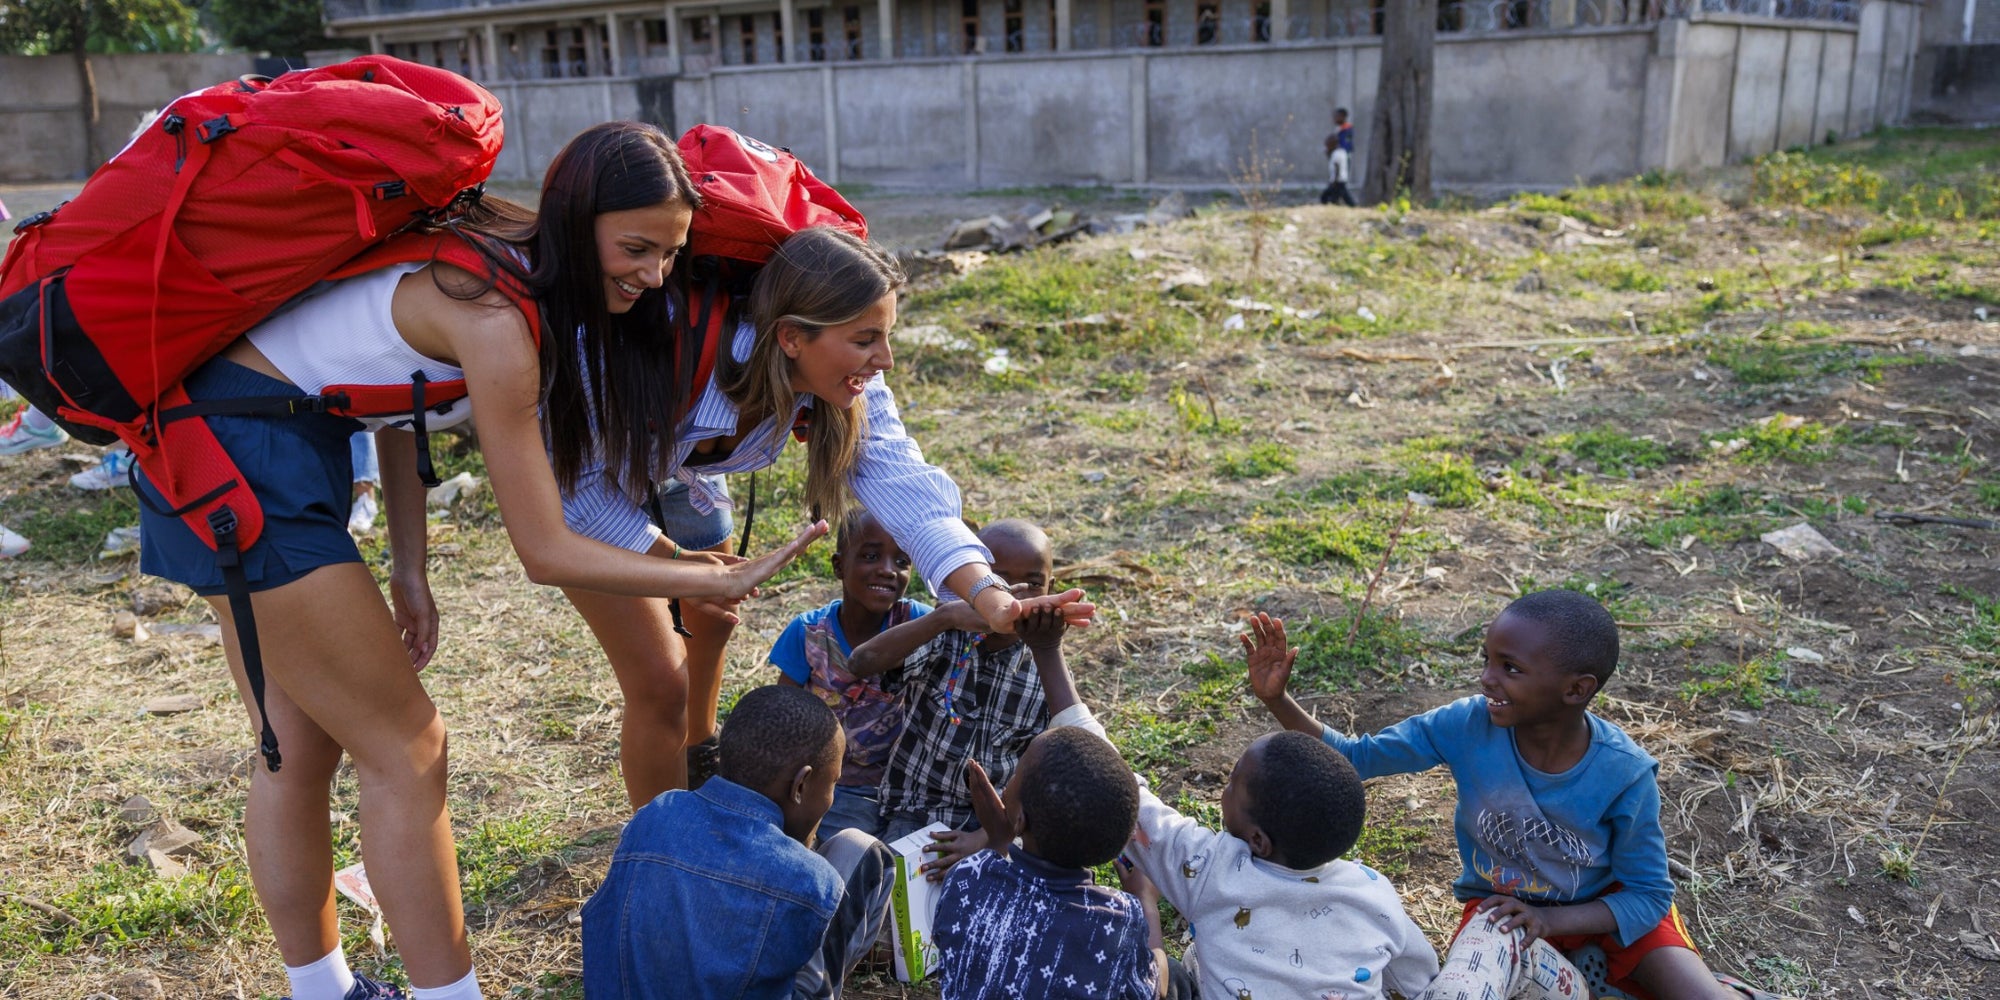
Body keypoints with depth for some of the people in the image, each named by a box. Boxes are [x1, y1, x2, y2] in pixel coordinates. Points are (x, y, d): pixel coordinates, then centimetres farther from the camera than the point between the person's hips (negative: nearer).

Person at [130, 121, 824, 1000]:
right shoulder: (495, 320, -24)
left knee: (300, 746, 16)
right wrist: (719, 584, -15)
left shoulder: (502, 262, 2)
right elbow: (545, 553, -19)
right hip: (248, 456, -9)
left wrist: (409, 569, 8)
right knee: (405, 747, -2)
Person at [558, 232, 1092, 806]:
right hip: (582, 486, -6)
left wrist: (988, 592, -50)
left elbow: (898, 478, -36)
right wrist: (672, 561, -26)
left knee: (713, 618, 23)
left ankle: (700, 750, 55)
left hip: (676, 476, 6)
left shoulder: (852, 385, -25)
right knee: (660, 680, -9)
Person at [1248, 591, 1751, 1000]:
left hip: (1604, 907, -1)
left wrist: (1548, 920, -29)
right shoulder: (1469, 724, -24)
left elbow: (1648, 894, -15)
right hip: (1499, 903, 2)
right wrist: (1276, 700, -31)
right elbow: (1356, 756, -16)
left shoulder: (1626, 774, -26)